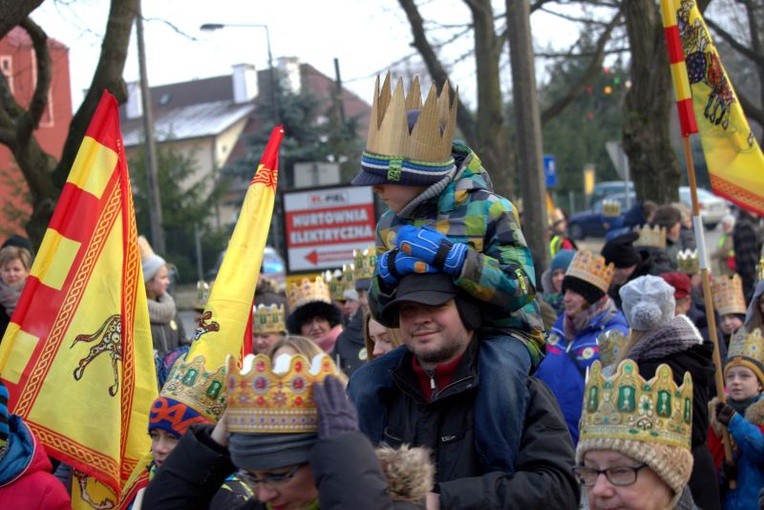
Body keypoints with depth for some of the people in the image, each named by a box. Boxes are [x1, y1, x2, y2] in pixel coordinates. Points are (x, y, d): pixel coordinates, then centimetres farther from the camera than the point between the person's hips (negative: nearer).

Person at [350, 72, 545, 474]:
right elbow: (385, 314, 3)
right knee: (366, 382, -14)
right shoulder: (391, 227, 3)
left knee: (498, 371, -38)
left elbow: (519, 290, -25)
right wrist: (388, 271, -21)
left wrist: (448, 255, -36)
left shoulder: (487, 211, -15)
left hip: (502, 333, -6)